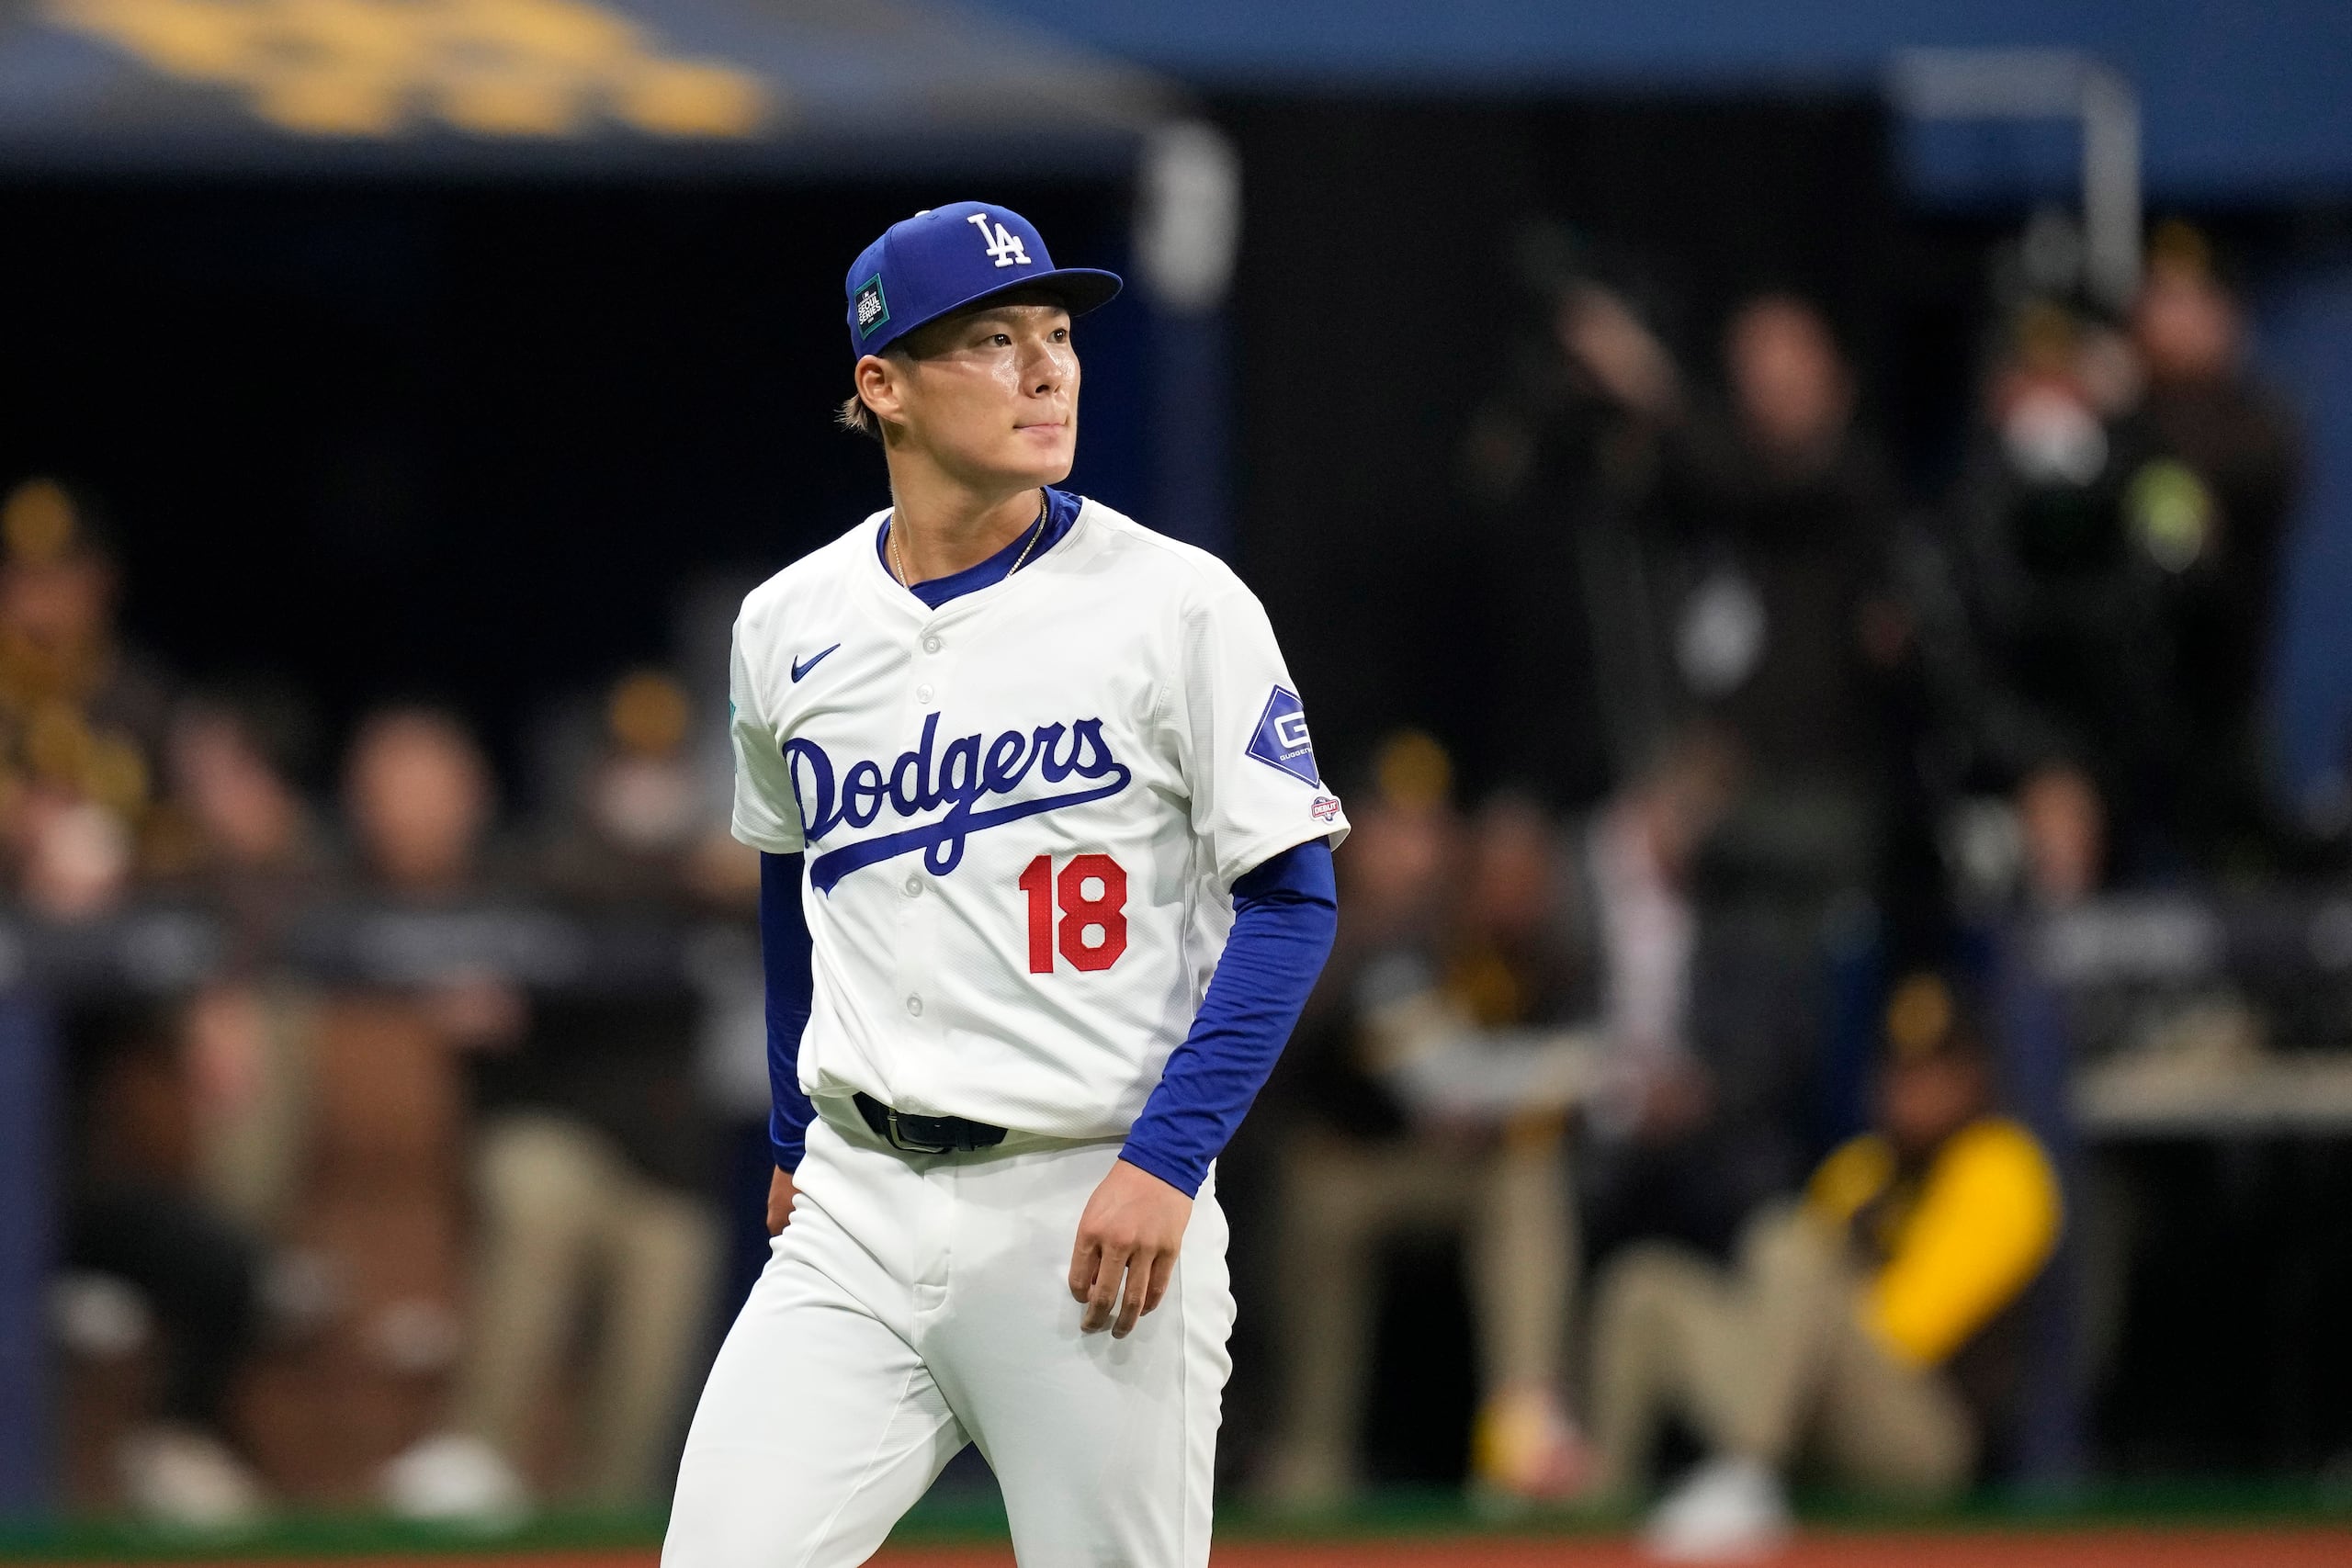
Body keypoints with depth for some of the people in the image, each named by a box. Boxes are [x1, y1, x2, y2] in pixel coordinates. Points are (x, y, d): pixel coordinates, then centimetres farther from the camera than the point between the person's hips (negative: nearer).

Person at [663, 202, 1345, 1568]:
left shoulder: (1177, 606, -5)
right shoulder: (791, 626, 8)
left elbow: (1292, 900, -6)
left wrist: (1166, 1159, -15)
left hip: (1090, 1209, -3)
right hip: (856, 1211, 3)